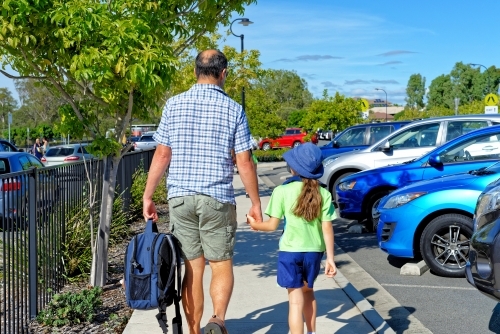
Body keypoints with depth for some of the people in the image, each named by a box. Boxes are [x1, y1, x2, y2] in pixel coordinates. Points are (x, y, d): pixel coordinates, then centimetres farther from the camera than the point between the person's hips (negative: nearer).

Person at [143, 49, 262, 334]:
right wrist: (256, 203, 6)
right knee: (222, 265, 8)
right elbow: (245, 163, -2)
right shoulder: (233, 109, -1)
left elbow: (162, 155, 2)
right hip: (218, 198, -2)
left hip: (180, 197, 2)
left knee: (192, 268, 10)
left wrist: (148, 196, 9)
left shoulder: (174, 105, 3)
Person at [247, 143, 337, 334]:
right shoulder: (323, 194, -4)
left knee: (296, 300, 0)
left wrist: (255, 224, 12)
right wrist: (330, 258, 0)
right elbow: (327, 228, -4)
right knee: (308, 291, 26)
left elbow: (273, 225, -7)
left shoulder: (282, 191, -11)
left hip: (290, 251, -4)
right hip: (314, 251, 4)